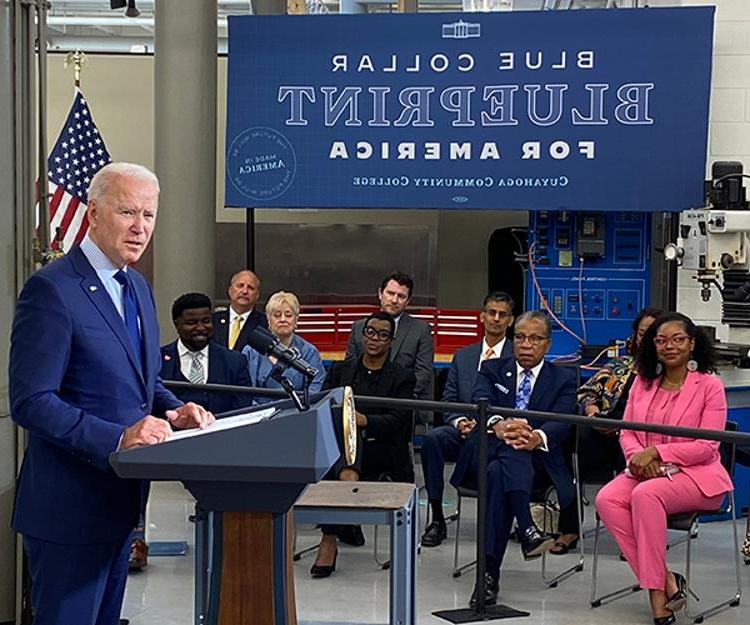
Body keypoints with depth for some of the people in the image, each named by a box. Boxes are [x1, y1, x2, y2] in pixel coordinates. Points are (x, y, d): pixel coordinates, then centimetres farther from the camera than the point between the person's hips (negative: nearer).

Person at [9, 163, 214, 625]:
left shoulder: (137, 287, 12)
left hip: (121, 497, 9)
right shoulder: (52, 290, -16)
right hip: (70, 506, -9)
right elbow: (30, 402, -20)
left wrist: (171, 411, 0)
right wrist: (118, 437, -28)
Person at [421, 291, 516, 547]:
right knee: (433, 437, -29)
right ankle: (437, 520, -22)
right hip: (464, 431, 3)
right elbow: (448, 402, 15)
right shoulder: (462, 356, 20)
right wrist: (459, 421, -7)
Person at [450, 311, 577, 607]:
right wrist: (498, 425, -31)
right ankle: (527, 528, -52)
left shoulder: (563, 379, 14)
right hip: (486, 452, 1)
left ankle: (490, 572, -44)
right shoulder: (492, 369, 17)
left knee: (499, 472, -36)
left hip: (534, 462, -1)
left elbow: (562, 422, -7)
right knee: (508, 445, -37)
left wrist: (537, 437, -32)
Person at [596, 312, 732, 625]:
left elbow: (706, 446, -9)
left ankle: (656, 589, -26)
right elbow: (626, 433, 11)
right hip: (646, 471, 5)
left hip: (696, 474, -5)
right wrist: (637, 457, -12)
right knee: (606, 499, -26)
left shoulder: (710, 385, -2)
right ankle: (666, 580, -24)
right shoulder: (643, 382, 14)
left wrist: (656, 452, -18)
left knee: (645, 494, -35)